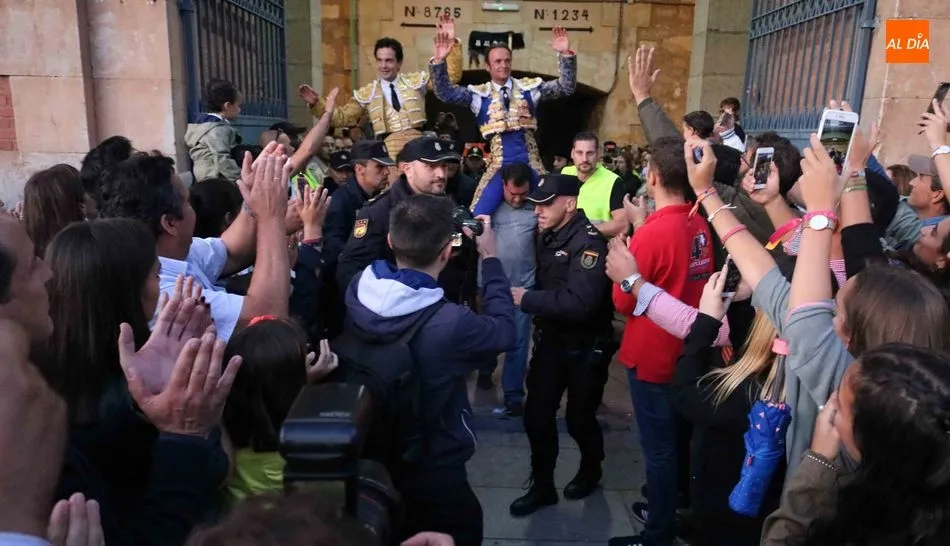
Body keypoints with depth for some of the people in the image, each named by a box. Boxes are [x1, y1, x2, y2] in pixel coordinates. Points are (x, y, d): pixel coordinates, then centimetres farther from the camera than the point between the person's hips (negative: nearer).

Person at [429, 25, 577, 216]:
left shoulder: (530, 86, 6)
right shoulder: (478, 93, 4)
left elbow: (565, 88, 0)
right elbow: (445, 93, -4)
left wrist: (566, 54, -14)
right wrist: (439, 61, -18)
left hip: (530, 163, 1)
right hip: (499, 165, -1)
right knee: (478, 216, -5)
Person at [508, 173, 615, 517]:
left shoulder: (589, 242, -23)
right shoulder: (548, 236, 3)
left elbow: (580, 301, -34)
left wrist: (526, 299, -28)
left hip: (586, 347, -6)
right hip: (550, 340, 6)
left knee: (579, 418, 12)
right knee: (537, 416, 7)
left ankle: (591, 470, 41)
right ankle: (542, 486, 25)